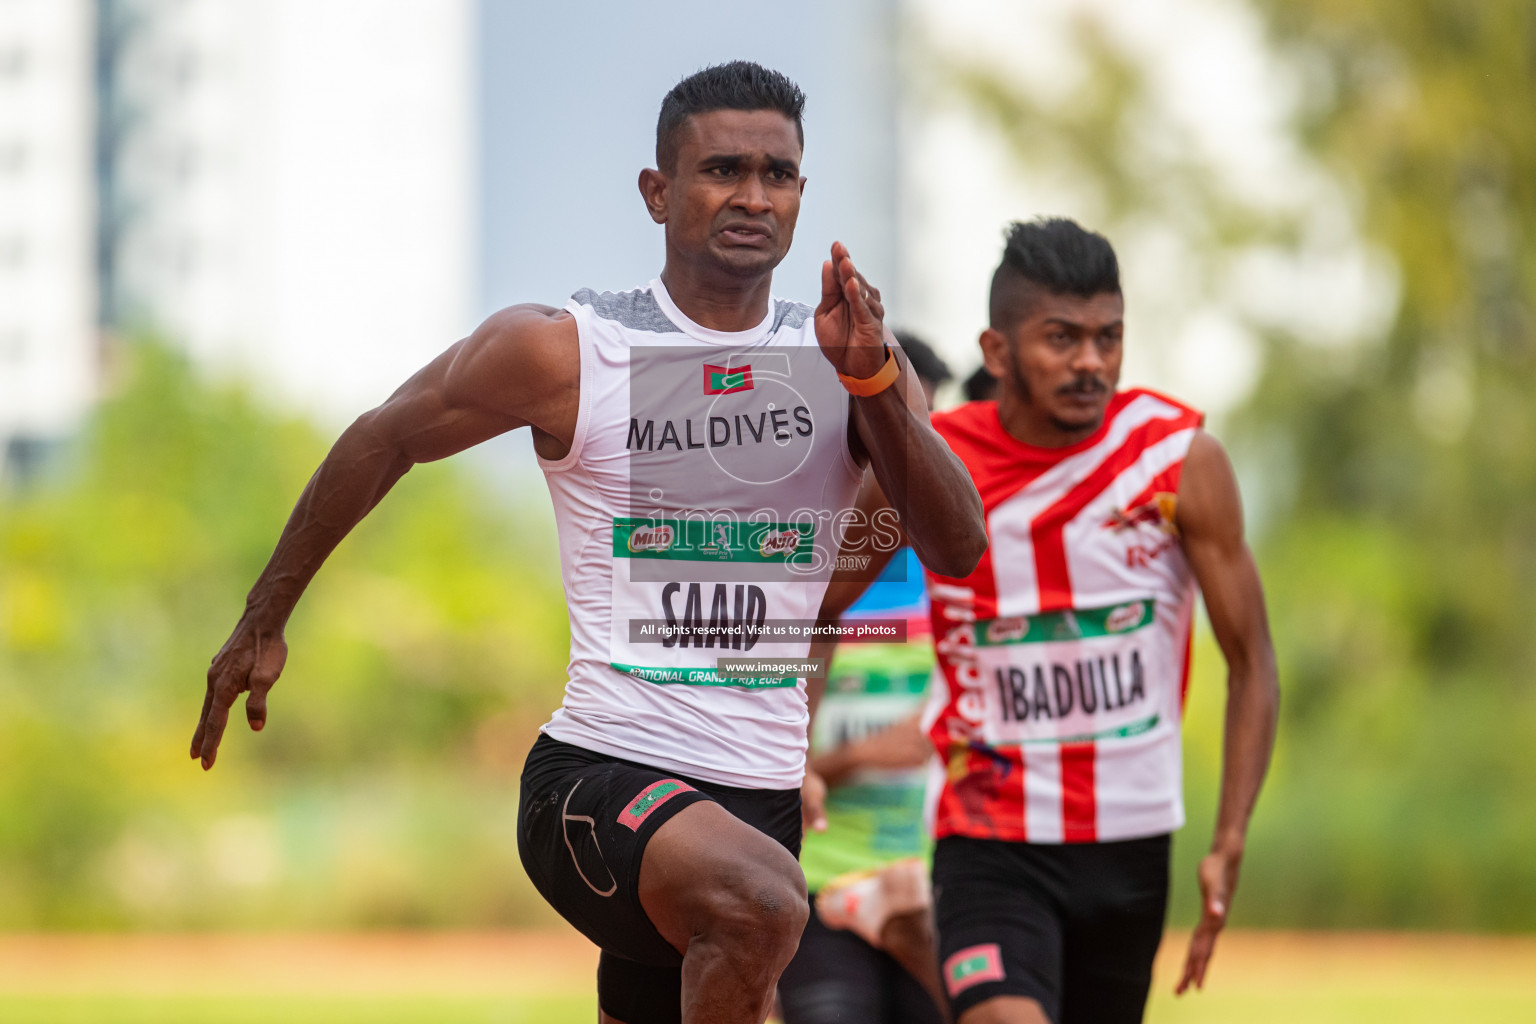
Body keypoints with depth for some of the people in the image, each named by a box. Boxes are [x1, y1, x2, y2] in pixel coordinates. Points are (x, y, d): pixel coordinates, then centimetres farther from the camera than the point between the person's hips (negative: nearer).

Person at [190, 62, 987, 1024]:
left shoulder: (846, 356, 6)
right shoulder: (564, 351, -5)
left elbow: (959, 549, -4)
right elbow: (382, 443, 9)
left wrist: (873, 377, -18)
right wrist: (262, 625, 14)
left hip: (765, 799, 5)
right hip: (597, 779, -5)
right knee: (763, 901, -36)